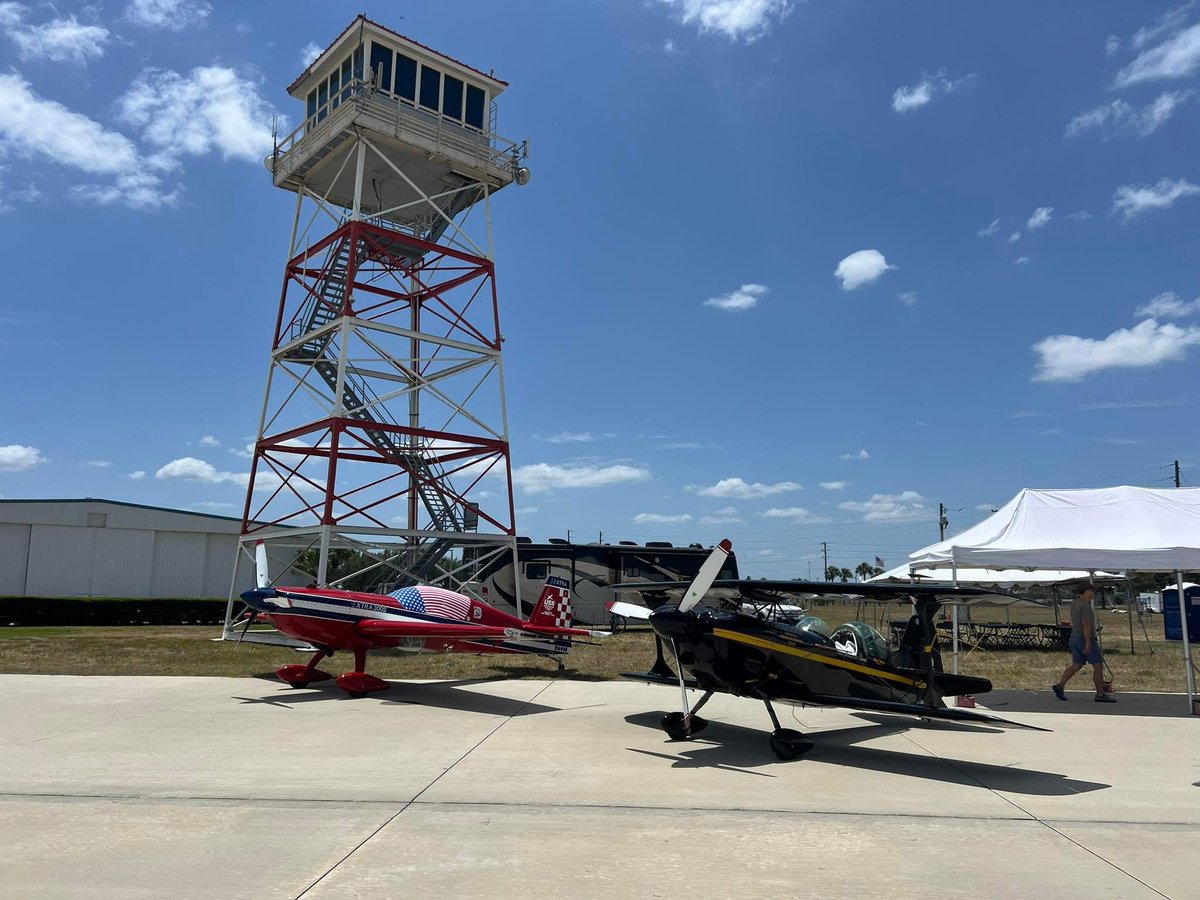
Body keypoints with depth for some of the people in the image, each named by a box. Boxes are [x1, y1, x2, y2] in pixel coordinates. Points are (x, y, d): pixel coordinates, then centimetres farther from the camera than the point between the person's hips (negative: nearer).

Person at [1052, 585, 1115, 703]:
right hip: (1086, 639, -9)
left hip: (1075, 638, 9)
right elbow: (1086, 624, -23)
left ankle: (1059, 685, -3)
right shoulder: (1085, 606, -17)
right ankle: (1100, 694, 5)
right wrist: (1088, 642, -25)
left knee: (1076, 665, 8)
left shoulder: (1075, 604, 12)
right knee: (1098, 665, 0)